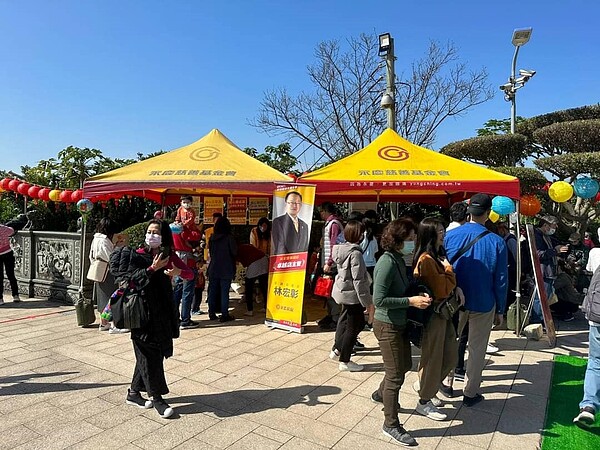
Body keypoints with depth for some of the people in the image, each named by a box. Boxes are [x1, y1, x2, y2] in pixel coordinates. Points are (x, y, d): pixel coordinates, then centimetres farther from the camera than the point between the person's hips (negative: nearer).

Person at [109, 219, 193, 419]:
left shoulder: (169, 256, 4)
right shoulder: (138, 255, -7)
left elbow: (190, 274, 2)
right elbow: (131, 281, -17)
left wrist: (178, 271, -18)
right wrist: (152, 269, -25)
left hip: (163, 311, 5)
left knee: (147, 352, 13)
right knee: (150, 353, 0)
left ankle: (134, 392, 30)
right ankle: (157, 398, 12)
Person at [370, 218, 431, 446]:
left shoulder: (399, 259, 3)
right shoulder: (387, 262, -24)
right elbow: (379, 300, -25)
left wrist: (418, 294, -4)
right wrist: (411, 301, -25)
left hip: (400, 323, 9)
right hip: (387, 325, -9)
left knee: (405, 365, 25)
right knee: (396, 376, 2)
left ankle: (380, 394, 49)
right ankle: (391, 424, 20)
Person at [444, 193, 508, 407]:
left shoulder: (450, 235, -9)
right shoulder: (496, 242, -13)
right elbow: (501, 281, -6)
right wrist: (500, 310, 5)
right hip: (483, 305, -1)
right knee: (477, 349, 13)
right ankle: (470, 393, 25)